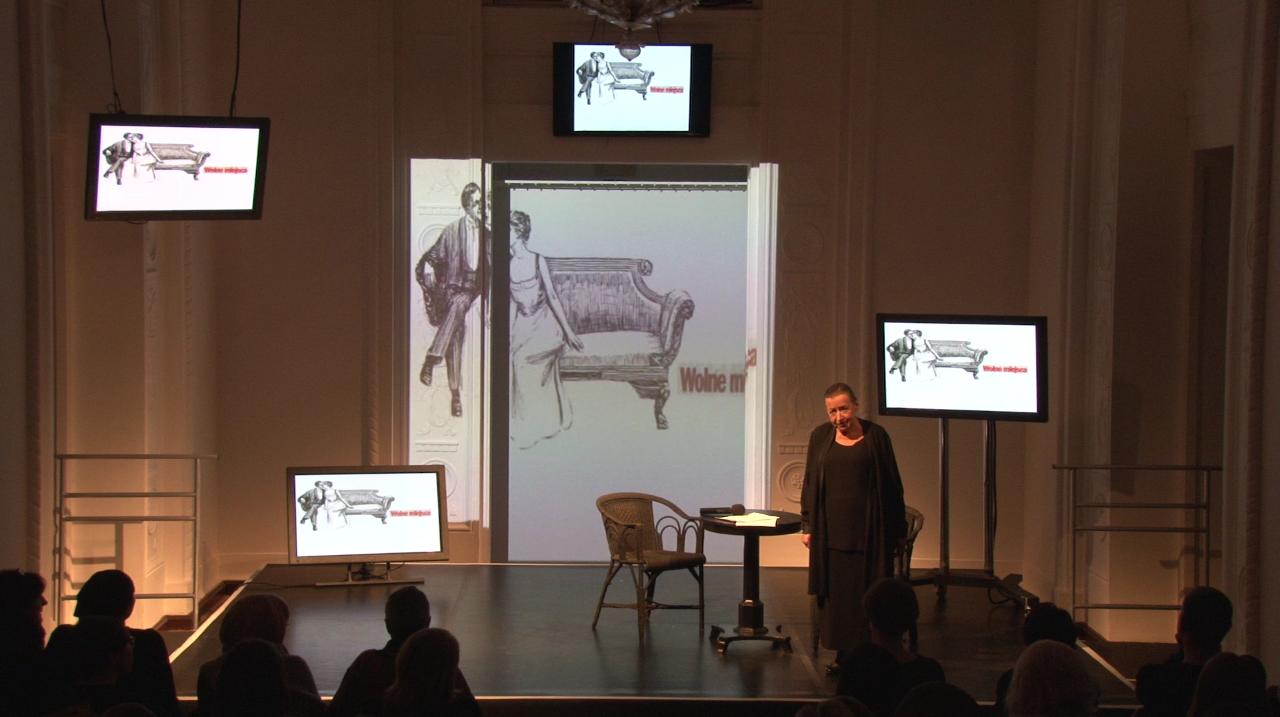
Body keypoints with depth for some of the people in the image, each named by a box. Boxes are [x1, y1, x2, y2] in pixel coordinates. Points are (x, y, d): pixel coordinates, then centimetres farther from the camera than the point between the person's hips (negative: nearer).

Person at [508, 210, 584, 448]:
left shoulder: (538, 261, -9)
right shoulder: (509, 265, 1)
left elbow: (552, 296, -6)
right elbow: (512, 302, 7)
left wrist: (568, 330, -4)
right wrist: (510, 335, 6)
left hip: (544, 323, -4)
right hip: (523, 324, 4)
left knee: (523, 360, -20)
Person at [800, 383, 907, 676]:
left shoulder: (875, 436, -1)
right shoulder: (820, 436, 6)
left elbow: (892, 484, 2)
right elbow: (810, 483, 10)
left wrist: (898, 530, 1)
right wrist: (807, 526, 5)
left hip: (868, 528, -3)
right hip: (831, 528, 3)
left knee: (867, 593, -2)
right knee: (835, 593, 4)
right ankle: (842, 653, 13)